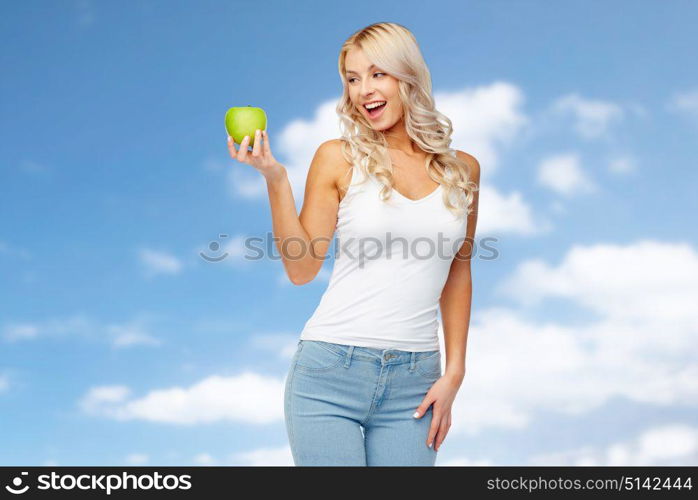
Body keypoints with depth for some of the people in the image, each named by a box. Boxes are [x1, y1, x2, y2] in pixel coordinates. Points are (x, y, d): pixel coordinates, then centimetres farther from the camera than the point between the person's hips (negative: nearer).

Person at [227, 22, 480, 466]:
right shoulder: (338, 159, 1)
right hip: (330, 372, -2)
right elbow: (302, 268, -3)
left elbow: (458, 275, 13)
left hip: (413, 381, 2)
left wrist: (455, 372, 8)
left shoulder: (462, 170, 7)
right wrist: (275, 178, -11)